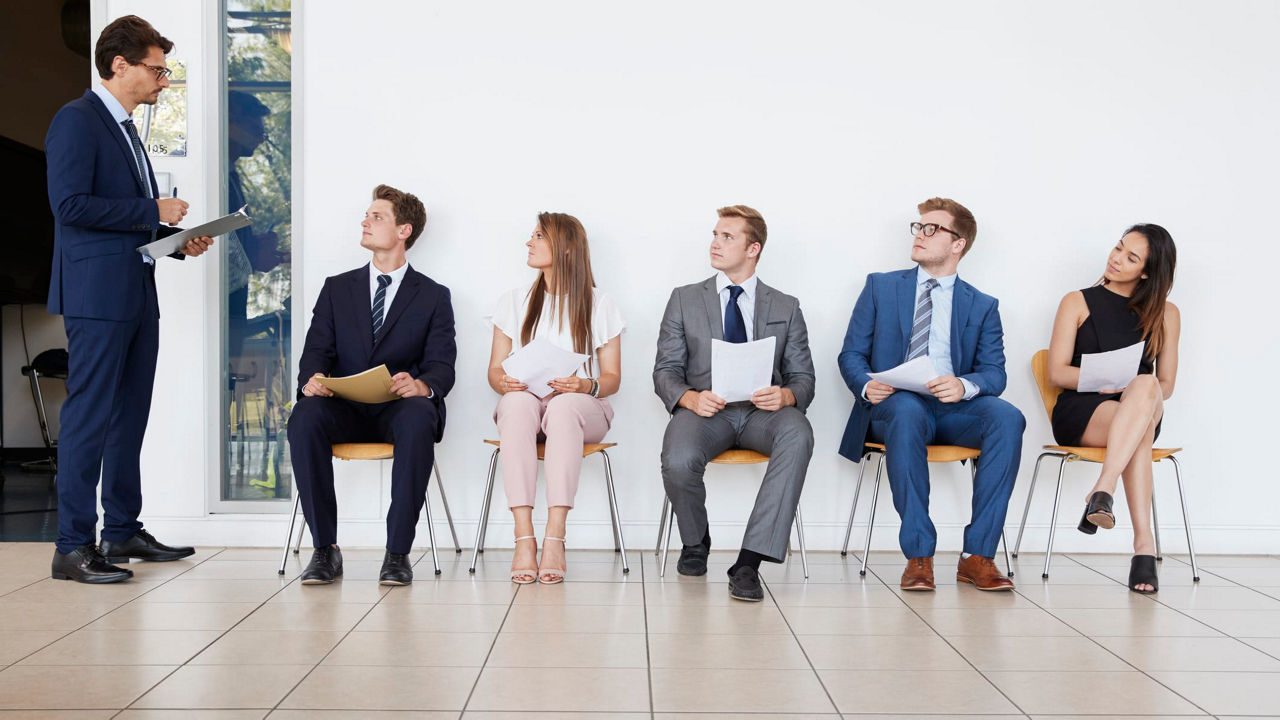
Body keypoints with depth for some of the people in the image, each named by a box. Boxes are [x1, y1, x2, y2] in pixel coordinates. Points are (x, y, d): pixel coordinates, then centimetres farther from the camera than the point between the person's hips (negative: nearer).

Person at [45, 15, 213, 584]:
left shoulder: (125, 128, 21)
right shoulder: (77, 119, -7)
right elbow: (71, 204, -18)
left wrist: (178, 240, 9)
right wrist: (153, 212, -14)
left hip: (137, 292, 10)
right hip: (97, 294, -9)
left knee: (130, 415, 12)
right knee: (89, 417, -8)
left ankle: (123, 530, 21)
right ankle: (73, 547, -3)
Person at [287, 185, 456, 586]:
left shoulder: (433, 296, 12)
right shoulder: (337, 288, 19)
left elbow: (441, 365, 1)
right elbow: (316, 350, 8)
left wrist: (421, 386, -25)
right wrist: (311, 379, -17)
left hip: (400, 407, -2)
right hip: (344, 409, 2)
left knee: (419, 419, -38)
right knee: (305, 415, -33)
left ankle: (398, 552, -32)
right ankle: (325, 549, -26)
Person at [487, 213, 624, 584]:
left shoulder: (600, 304, 9)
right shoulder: (514, 302, 16)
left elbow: (612, 377, 5)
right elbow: (495, 370, 12)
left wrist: (586, 386, -18)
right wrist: (504, 382, -13)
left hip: (580, 407, -1)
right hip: (521, 407, 2)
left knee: (564, 405, -39)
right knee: (518, 401, -37)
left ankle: (554, 539, -45)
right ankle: (523, 538, -44)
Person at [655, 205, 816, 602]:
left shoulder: (786, 308, 15)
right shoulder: (685, 299, 14)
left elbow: (803, 377, 10)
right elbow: (665, 371, 9)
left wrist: (785, 395, -16)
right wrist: (690, 398, -15)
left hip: (761, 411, 0)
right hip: (703, 410, 0)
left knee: (798, 434, -36)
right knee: (679, 462, -34)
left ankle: (749, 563, -35)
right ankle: (696, 542, 3)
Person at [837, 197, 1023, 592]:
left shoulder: (982, 306, 15)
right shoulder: (881, 287, 15)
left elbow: (995, 372, 4)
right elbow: (851, 354, 11)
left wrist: (964, 385, -21)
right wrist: (867, 385, -14)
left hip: (954, 410, 2)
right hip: (892, 406, -1)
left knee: (1008, 417, -31)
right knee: (907, 411, -38)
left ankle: (977, 555, -28)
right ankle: (918, 555, -35)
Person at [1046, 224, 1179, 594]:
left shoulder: (1165, 314, 18)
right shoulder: (1078, 303, 13)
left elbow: (1166, 383, 13)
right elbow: (1057, 372, 4)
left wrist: (1140, 390, -11)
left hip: (1144, 410, 2)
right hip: (1079, 412, -2)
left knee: (1145, 387, -38)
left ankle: (1102, 491, -51)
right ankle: (1144, 543, -49)